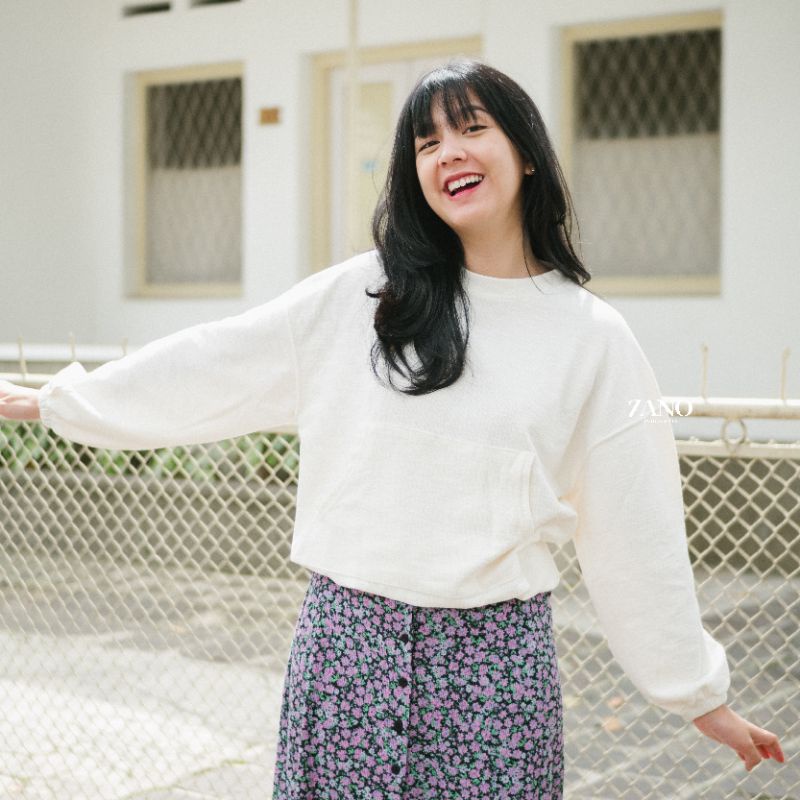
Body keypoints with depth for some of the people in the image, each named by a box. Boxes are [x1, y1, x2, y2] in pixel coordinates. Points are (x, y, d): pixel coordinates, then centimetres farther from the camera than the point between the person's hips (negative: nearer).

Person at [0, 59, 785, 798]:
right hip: (346, 638, 1)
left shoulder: (592, 338, 1)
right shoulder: (364, 293, 4)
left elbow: (636, 535, 5)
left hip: (494, 654, -1)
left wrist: (700, 694, 8)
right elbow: (213, 365, 10)